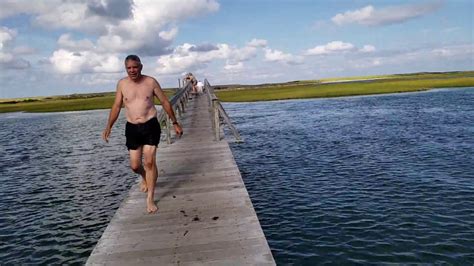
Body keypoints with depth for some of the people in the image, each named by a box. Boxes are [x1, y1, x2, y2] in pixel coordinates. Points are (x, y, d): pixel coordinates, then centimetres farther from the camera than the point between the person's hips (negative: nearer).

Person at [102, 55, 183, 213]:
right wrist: (109, 127, -3)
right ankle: (145, 178, 43)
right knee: (134, 165, 6)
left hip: (150, 126, -2)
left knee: (150, 161, -9)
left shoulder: (151, 82, -3)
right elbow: (116, 106, 7)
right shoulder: (122, 84, 1)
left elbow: (165, 102, 4)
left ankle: (150, 199, 2)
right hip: (132, 128, 2)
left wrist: (175, 123, 5)